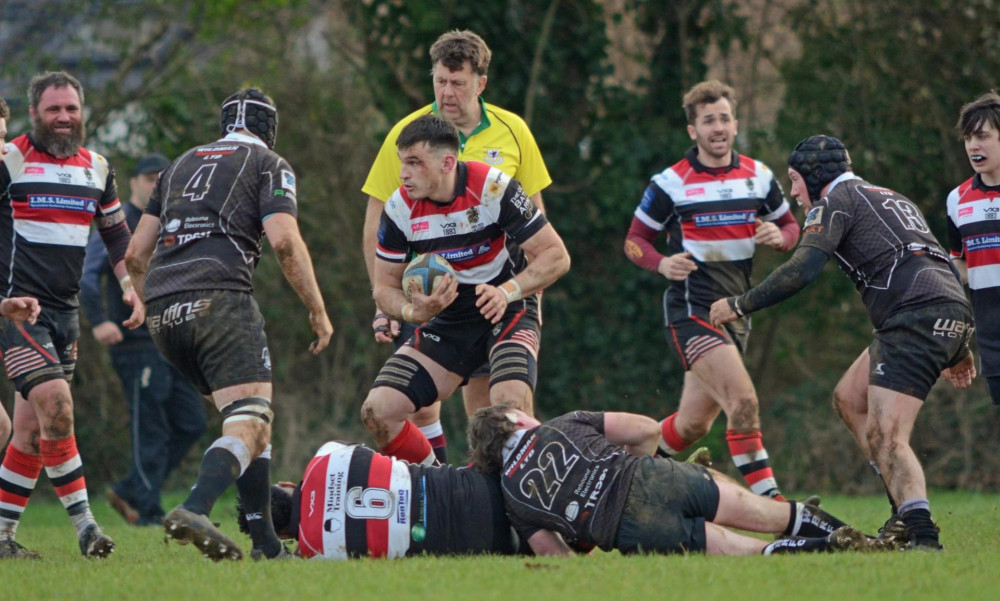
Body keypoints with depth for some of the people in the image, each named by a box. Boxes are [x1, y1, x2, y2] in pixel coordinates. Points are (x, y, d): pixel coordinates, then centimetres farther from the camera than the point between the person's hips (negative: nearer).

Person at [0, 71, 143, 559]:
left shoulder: (96, 168, 13)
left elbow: (116, 234, 24)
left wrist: (130, 285, 13)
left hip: (64, 312, 6)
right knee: (55, 404, -20)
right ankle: (83, 521, -15)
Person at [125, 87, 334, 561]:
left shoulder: (181, 165, 27)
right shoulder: (270, 166, 11)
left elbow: (135, 254, 23)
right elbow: (284, 241, -6)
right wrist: (317, 310, 1)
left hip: (162, 309, 7)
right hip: (219, 299, -7)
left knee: (249, 415, 17)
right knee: (251, 425, -12)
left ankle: (266, 541, 10)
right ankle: (194, 511, -38)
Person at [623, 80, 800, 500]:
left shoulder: (759, 176, 8)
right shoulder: (670, 184, -5)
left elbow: (790, 227, 18)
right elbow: (634, 240, 2)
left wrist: (779, 237, -7)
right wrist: (662, 263, -19)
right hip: (691, 309, -6)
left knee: (693, 424, 10)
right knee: (743, 402, -22)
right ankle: (769, 501, -21)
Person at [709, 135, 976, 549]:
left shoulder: (837, 200, 4)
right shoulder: (891, 198, 30)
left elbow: (801, 270, -9)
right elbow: (939, 264, 31)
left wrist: (738, 306, 2)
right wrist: (958, 351, 35)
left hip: (916, 314, -9)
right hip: (952, 310, 9)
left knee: (885, 437, -15)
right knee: (848, 399, 20)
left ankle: (922, 537, -31)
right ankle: (907, 505, 14)